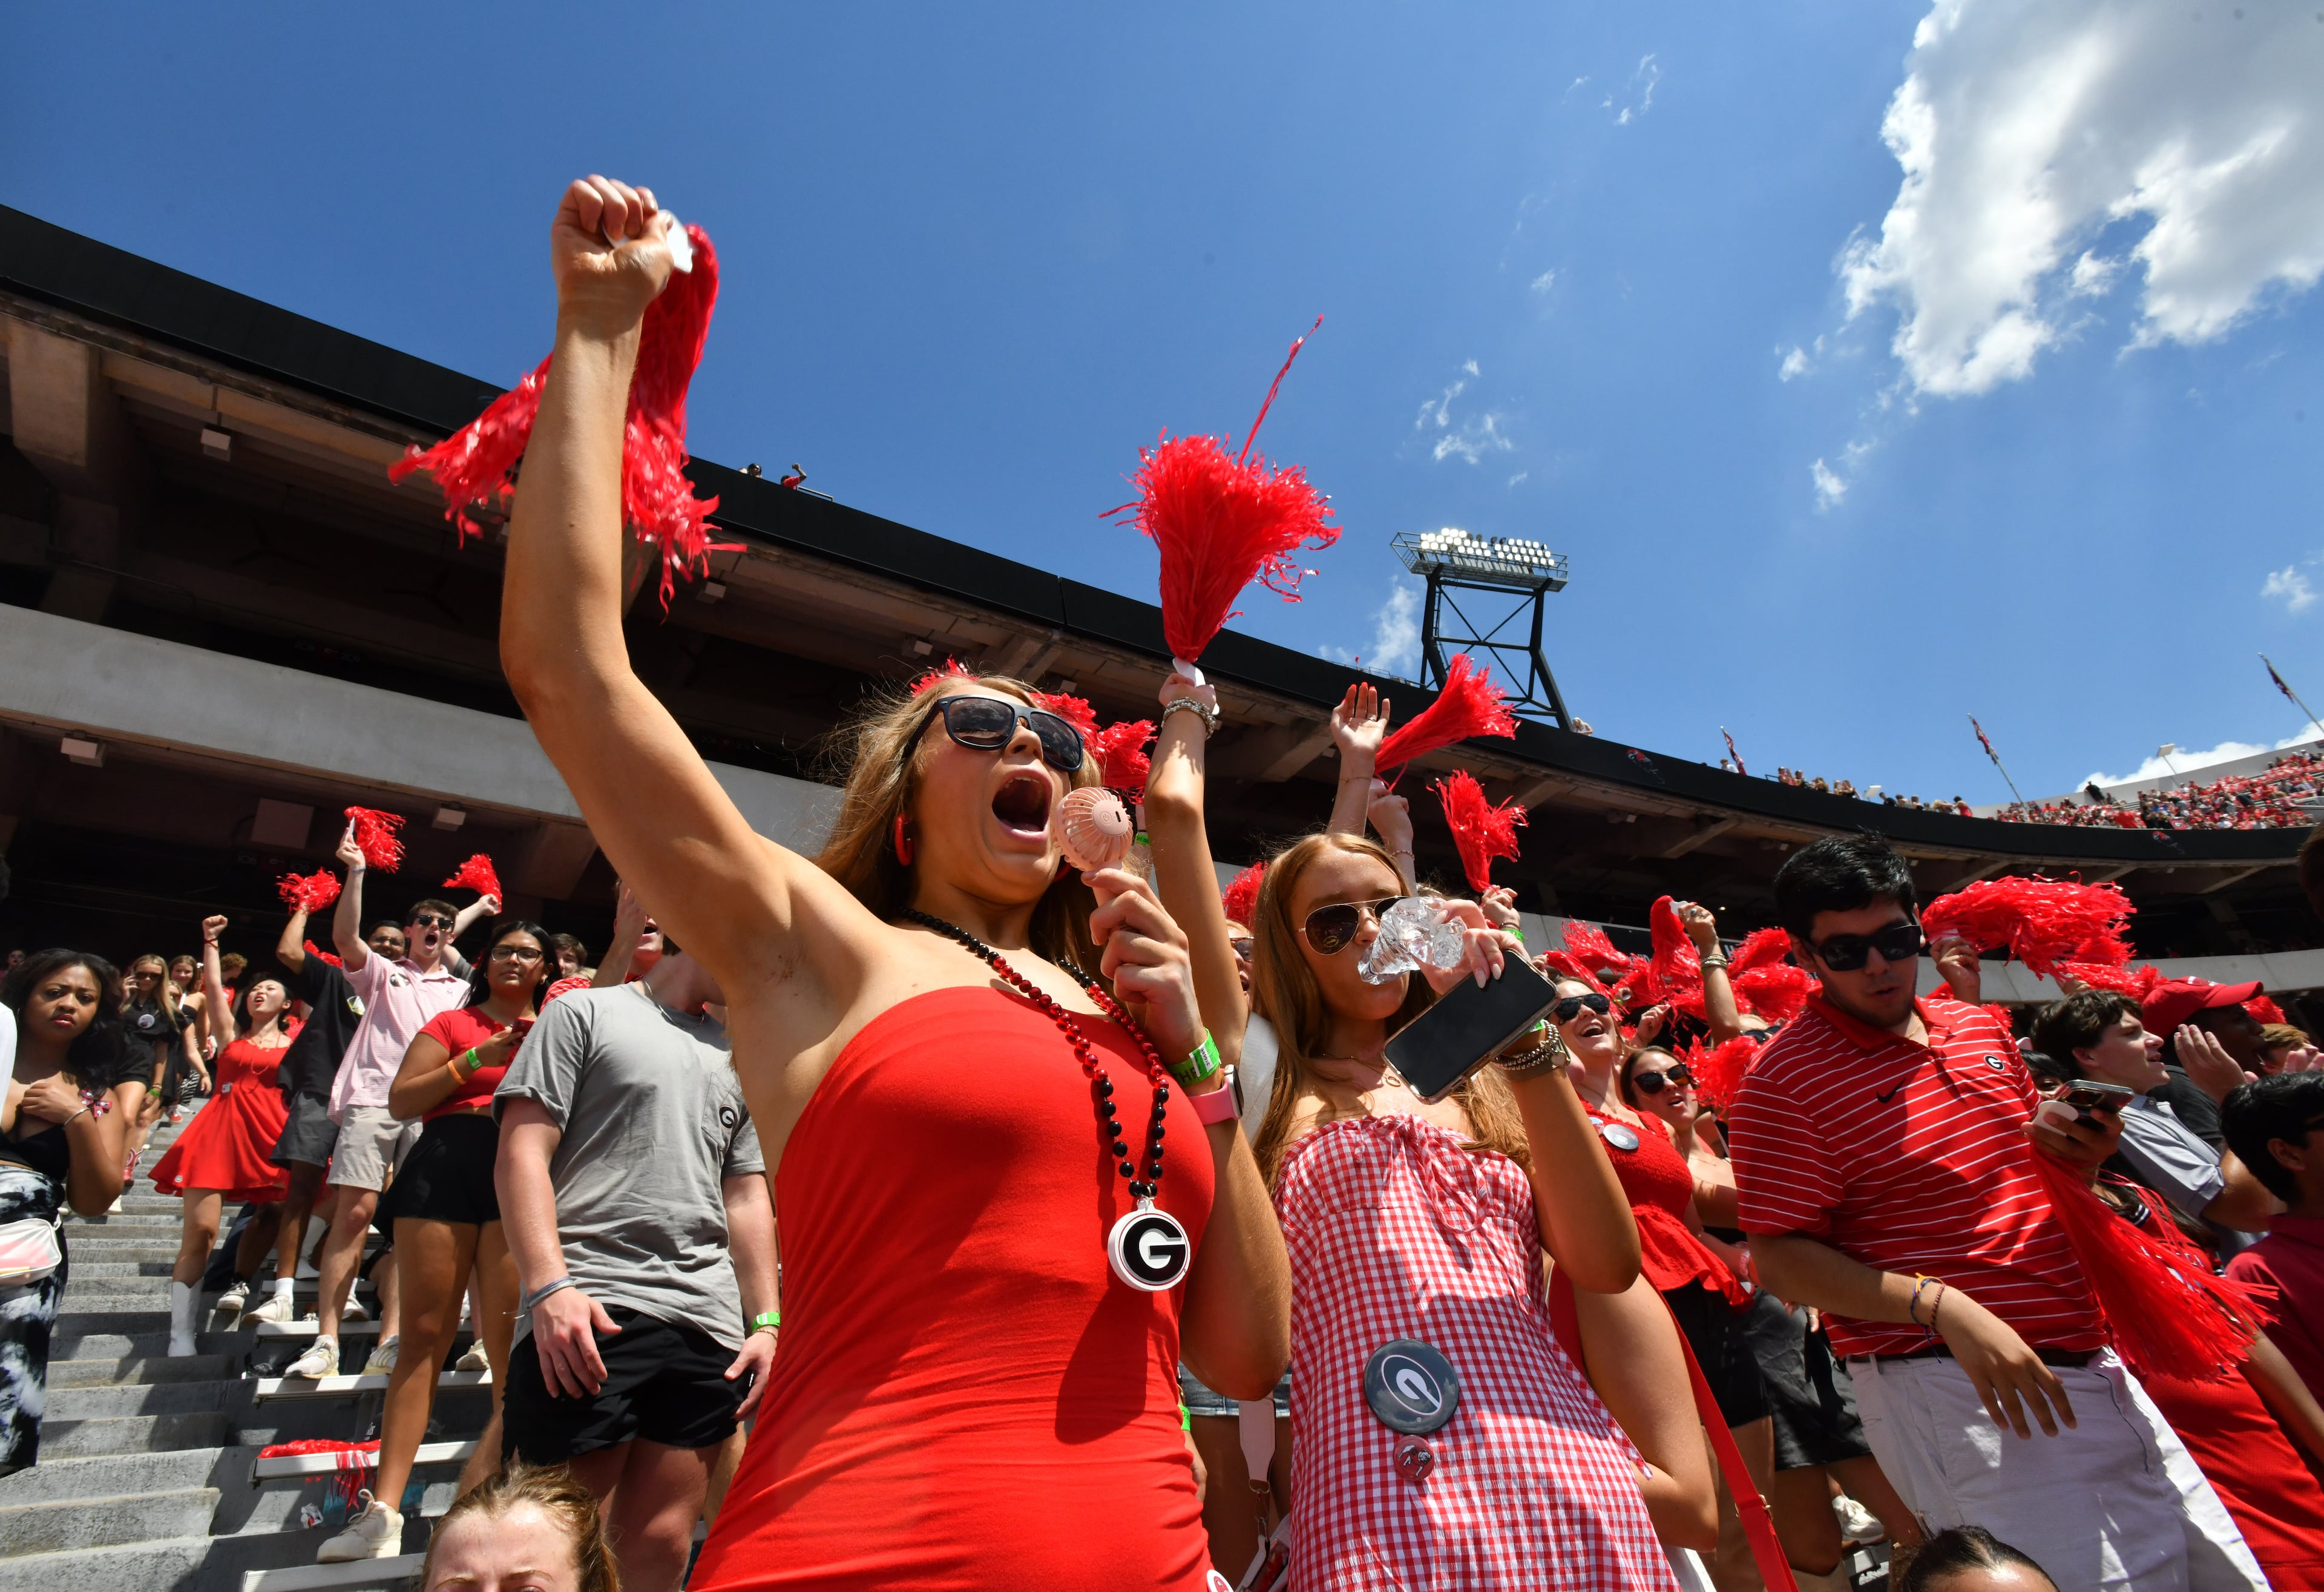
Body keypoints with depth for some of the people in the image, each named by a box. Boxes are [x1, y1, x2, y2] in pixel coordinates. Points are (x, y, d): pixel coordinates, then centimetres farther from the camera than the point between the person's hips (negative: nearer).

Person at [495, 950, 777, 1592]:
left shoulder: (734, 1056, 19)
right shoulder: (584, 1013, 5)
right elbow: (523, 1152, -3)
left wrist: (766, 1322, 10)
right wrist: (549, 1288, -15)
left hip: (709, 1327, 5)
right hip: (588, 1316, -4)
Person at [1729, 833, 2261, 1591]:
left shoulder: (1982, 1027, 8)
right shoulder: (1784, 1079, -15)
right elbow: (1780, 1258, -17)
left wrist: (2073, 1152, 1)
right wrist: (1941, 1306, -25)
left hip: (2092, 1362, 8)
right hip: (1953, 1387, -7)